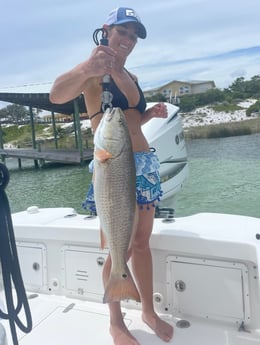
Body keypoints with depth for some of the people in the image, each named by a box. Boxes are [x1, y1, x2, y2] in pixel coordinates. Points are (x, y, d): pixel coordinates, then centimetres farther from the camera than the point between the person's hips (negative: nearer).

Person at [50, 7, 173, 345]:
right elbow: (57, 95, -24)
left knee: (142, 243, 14)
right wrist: (85, 69, -42)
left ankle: (149, 311, 31)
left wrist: (152, 112, 8)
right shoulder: (94, 71, -4)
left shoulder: (130, 76, 18)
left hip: (145, 162, 7)